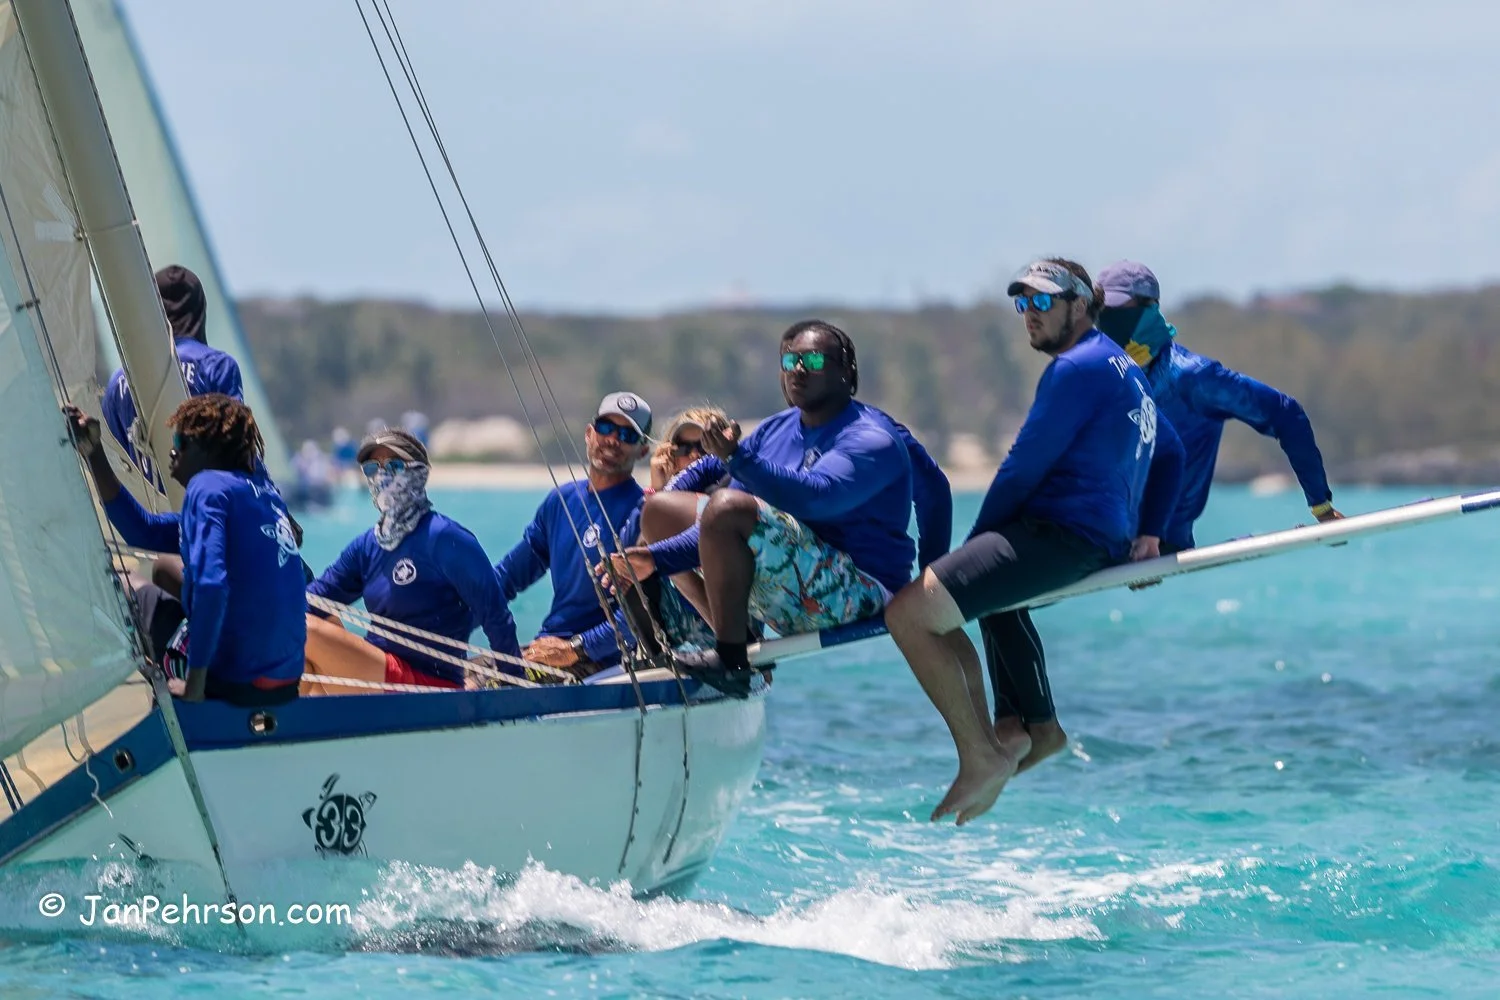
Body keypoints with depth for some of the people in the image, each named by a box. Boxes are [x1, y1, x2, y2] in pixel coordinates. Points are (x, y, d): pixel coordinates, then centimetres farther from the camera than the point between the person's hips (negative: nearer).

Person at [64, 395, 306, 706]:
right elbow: (145, 531, 18)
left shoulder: (208, 486, -11)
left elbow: (211, 584, -26)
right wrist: (94, 456, 15)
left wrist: (194, 684, -19)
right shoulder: (261, 489, 13)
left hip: (239, 686, -8)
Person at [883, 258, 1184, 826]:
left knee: (908, 613, -21)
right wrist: (1148, 534, 23)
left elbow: (1024, 467, -11)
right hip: (1109, 540, 11)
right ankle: (1036, 726, 35)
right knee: (990, 590, 42)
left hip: (1066, 534, -11)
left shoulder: (1079, 368, -10)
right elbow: (1170, 451, 32)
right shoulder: (1125, 370, 23)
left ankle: (982, 758, -19)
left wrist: (976, 543, -1)